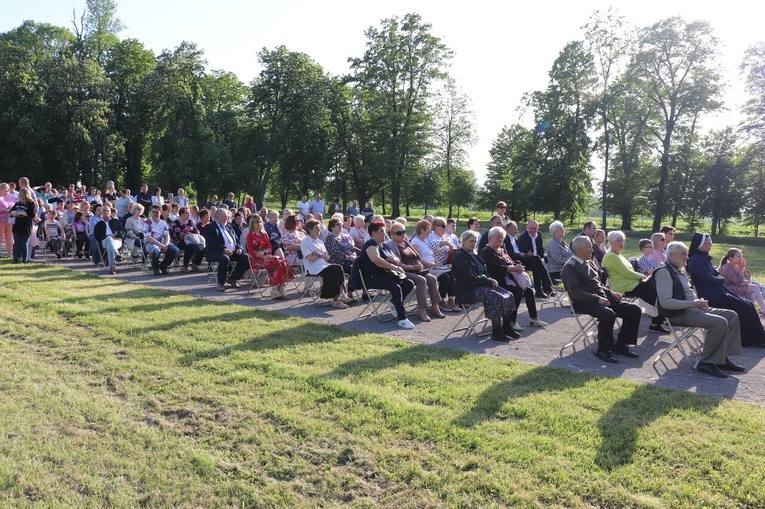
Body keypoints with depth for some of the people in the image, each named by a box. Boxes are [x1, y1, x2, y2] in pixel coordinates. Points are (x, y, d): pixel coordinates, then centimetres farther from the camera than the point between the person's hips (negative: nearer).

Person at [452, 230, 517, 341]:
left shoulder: (473, 255, 21)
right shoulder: (459, 257, -8)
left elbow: (485, 273, 21)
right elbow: (471, 279, -17)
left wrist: (491, 280, -2)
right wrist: (489, 281, -12)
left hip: (483, 285, 9)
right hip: (469, 290, -9)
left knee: (509, 296, -8)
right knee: (497, 298, -30)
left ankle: (506, 327, 0)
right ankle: (497, 332, -22)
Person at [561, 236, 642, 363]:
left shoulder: (589, 263, 18)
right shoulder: (569, 268, -9)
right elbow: (575, 292, -19)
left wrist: (611, 293, 7)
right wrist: (597, 299, -24)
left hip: (602, 297, 9)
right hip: (585, 303, -9)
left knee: (634, 310, -4)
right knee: (608, 314, -36)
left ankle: (620, 345, 5)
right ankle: (603, 350, -17)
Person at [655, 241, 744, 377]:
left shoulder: (681, 270, 18)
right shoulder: (664, 272, -14)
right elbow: (665, 302, -23)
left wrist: (699, 301, 5)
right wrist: (693, 303, -18)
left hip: (692, 308, 11)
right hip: (679, 314, -11)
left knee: (732, 316, 5)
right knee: (720, 323, -25)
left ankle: (722, 359, 1)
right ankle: (706, 363, -14)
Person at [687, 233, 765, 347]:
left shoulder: (704, 258, 16)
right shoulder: (695, 260, -13)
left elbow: (716, 274, 19)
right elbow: (708, 279, -19)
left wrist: (719, 278, -3)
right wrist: (721, 279, -1)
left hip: (717, 291, 9)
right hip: (710, 296, -9)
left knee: (748, 305, -2)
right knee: (745, 307, -12)